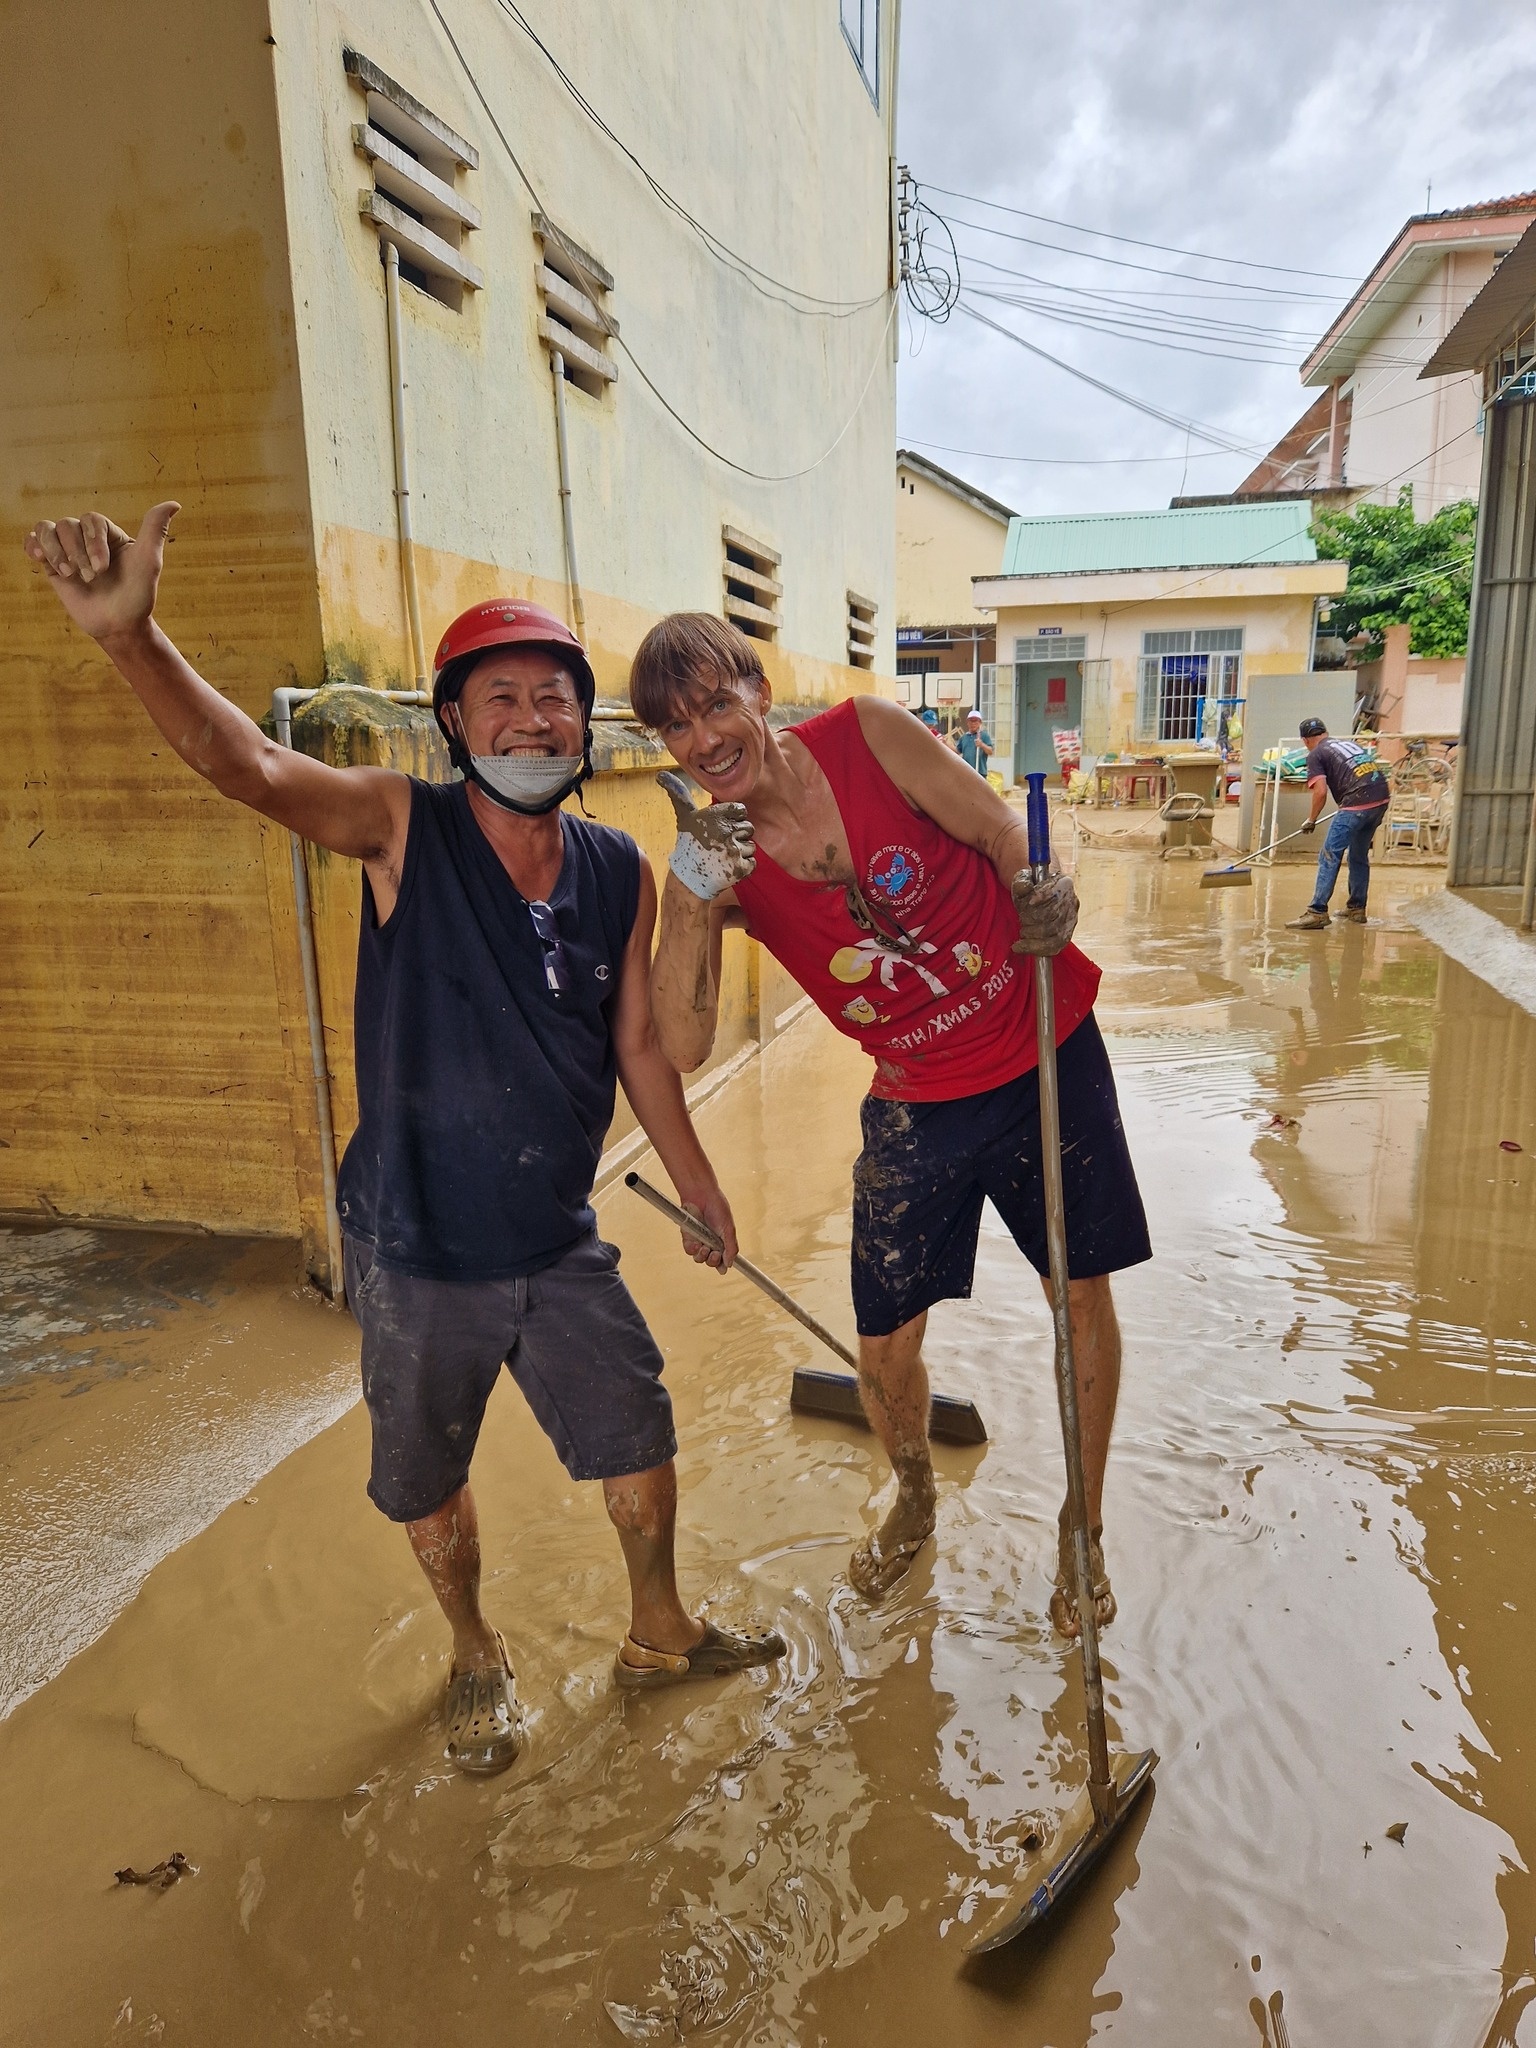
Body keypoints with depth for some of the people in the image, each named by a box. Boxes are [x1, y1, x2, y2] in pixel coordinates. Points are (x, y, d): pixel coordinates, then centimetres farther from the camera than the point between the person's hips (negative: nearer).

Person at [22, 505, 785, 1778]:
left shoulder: (620, 874, -4)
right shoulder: (402, 829, -14)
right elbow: (245, 763, -32)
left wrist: (698, 1185, 12)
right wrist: (130, 635, -51)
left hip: (561, 1243, 3)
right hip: (418, 1252, -2)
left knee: (640, 1442, 16)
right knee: (430, 1483, 18)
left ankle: (658, 1633, 46)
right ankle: (478, 1658, 48)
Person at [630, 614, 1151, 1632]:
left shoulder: (868, 734, -14)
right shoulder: (715, 858, -10)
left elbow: (1005, 833, -5)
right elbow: (683, 1045, -20)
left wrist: (1046, 894, -24)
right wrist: (693, 891, -30)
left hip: (1046, 1054, -1)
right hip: (916, 1105, 1)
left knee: (1084, 1293, 10)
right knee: (885, 1349, 5)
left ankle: (1084, 1532, 36)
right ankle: (914, 1502, 41)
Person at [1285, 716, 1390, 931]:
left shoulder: (1315, 755, 4)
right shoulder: (1351, 743, 25)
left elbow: (1320, 792, -7)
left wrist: (1311, 821, 7)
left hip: (1357, 804, -8)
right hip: (1382, 799, 8)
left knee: (1330, 856, -5)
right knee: (1360, 856, 21)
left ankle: (1317, 912, -10)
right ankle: (1357, 908, 30)